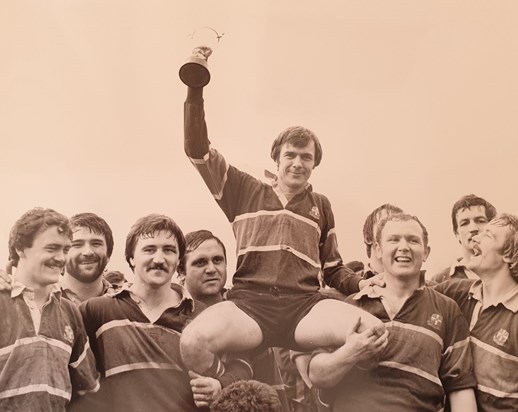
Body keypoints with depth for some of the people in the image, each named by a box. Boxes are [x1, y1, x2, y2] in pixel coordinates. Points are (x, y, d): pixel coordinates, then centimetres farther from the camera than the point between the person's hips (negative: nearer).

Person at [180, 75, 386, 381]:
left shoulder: (321, 206, 26)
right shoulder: (245, 192, 20)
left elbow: (333, 269, 29)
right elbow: (197, 148, 13)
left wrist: (362, 284, 7)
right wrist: (195, 86, 5)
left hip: (304, 305, 2)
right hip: (249, 301, -1)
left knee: (375, 332, -30)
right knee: (193, 341, -35)